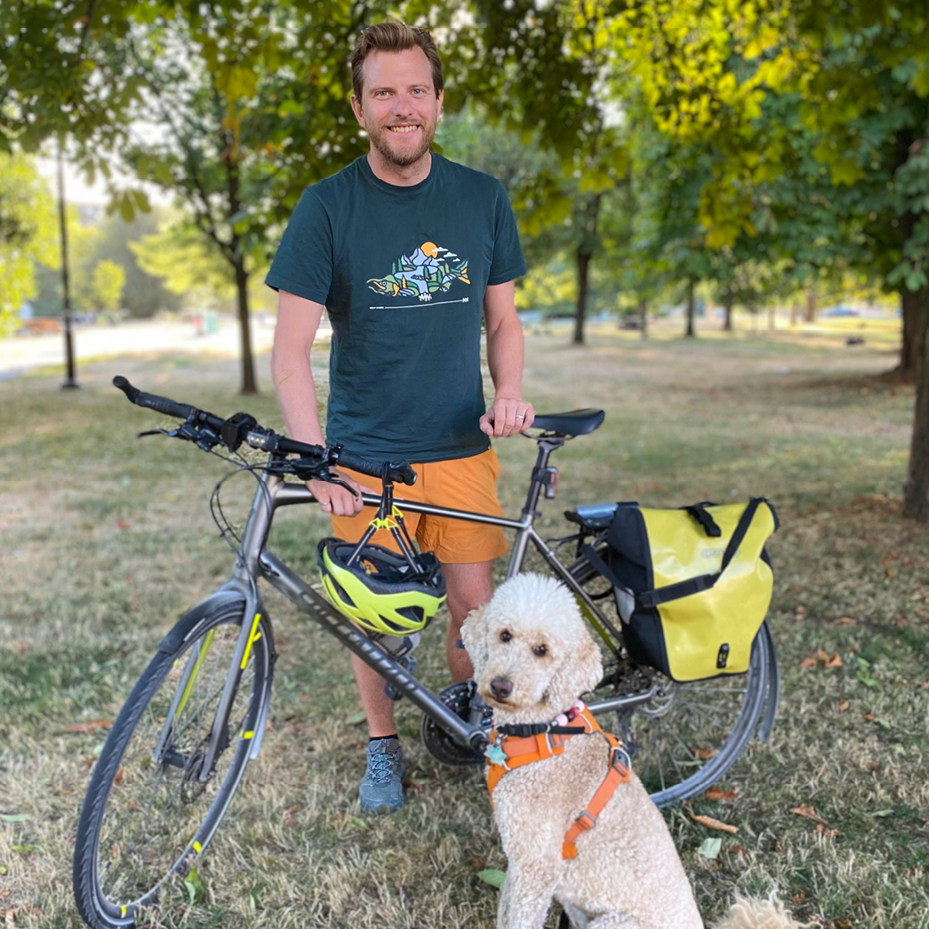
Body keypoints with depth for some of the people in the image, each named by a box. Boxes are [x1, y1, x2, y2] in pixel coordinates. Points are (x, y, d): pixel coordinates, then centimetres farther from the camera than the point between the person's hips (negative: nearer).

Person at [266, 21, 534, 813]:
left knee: (475, 603, 6)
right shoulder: (328, 206, -7)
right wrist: (315, 460, -24)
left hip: (461, 447, 2)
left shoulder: (482, 198, 2)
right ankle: (383, 747, 29)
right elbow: (291, 349, -11)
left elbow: (502, 318, 11)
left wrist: (509, 394, -9)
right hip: (366, 456, -2)